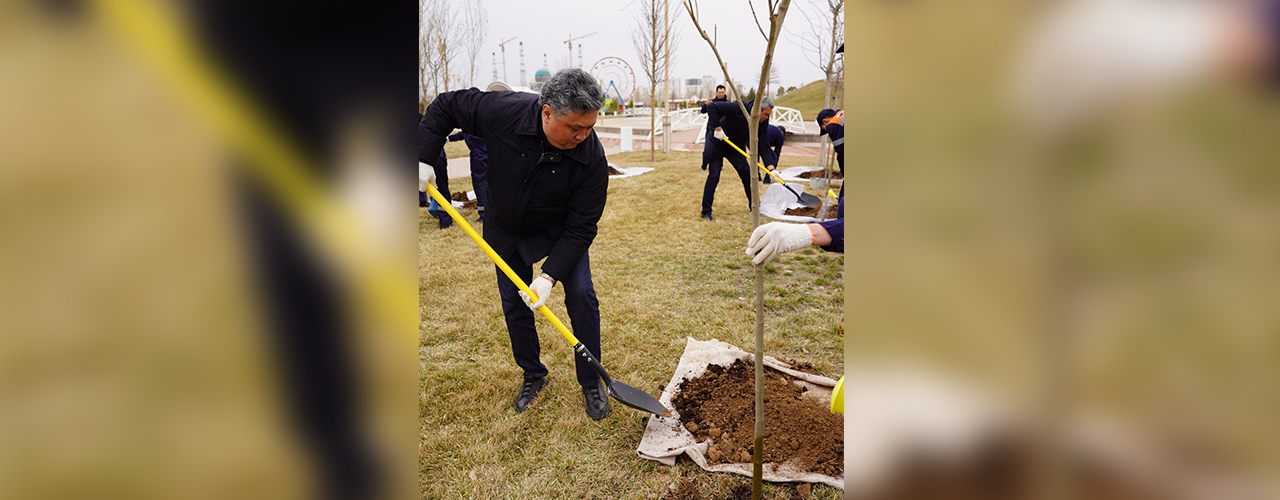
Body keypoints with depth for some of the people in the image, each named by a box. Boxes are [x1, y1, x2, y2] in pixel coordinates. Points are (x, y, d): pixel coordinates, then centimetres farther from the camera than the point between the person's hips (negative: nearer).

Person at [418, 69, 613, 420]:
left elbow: (580, 228, -27)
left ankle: (591, 384, 8)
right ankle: (533, 376, 30)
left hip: (559, 230, -1)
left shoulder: (592, 159, -32)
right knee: (514, 305, 9)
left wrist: (550, 275, -35)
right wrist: (422, 159, -20)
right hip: (506, 229, 2)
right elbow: (445, 107, -12)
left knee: (581, 295, -11)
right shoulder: (504, 111, -32)